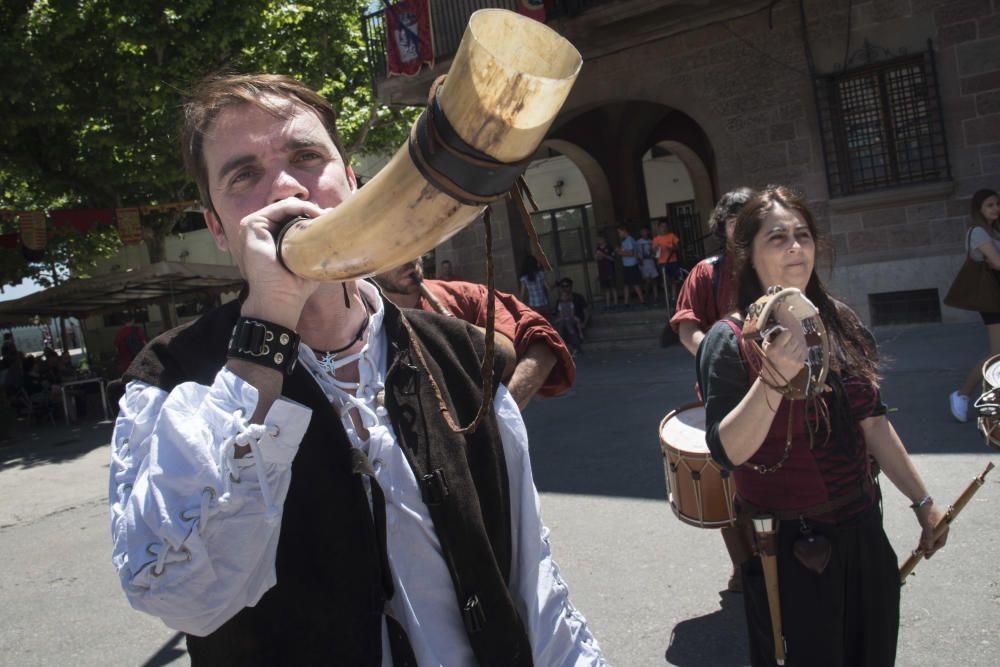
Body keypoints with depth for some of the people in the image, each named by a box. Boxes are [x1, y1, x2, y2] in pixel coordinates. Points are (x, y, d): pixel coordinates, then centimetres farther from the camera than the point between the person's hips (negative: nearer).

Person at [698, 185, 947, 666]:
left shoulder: (841, 324, 1)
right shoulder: (730, 341, -17)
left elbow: (873, 424, 10)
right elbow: (727, 452, -25)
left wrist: (922, 501, 14)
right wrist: (773, 378, -36)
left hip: (862, 533, 6)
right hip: (788, 549, -6)